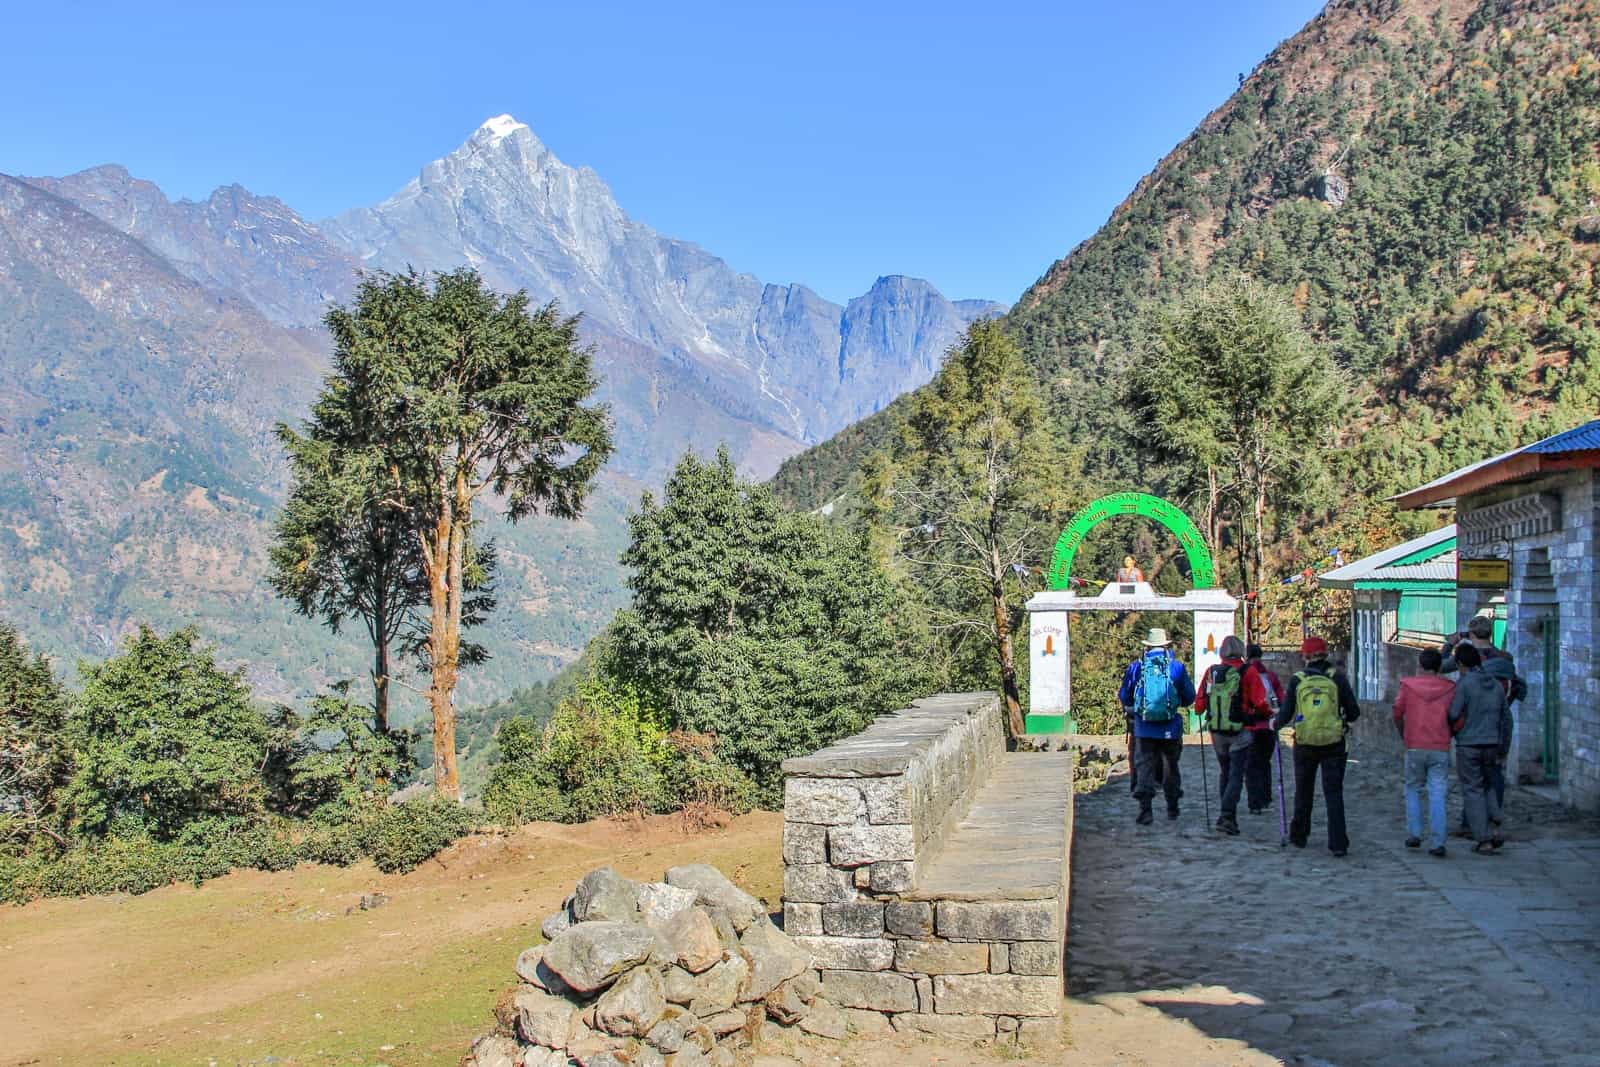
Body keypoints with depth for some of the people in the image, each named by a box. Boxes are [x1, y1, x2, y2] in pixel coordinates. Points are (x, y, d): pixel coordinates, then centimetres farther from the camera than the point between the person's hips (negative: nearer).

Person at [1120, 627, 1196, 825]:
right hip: (1170, 727, 1)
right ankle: (1172, 807, 27)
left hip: (1144, 727, -1)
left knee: (1144, 766, 0)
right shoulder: (1176, 666, -2)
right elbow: (1189, 697, 4)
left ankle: (1145, 808, -14)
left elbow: (1124, 697, 7)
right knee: (1171, 766, 16)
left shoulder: (1136, 666, 0)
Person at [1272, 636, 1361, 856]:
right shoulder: (1337, 678, -4)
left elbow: (1286, 714, -3)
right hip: (1333, 744, -1)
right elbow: (1354, 712, -2)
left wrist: (1275, 723, 18)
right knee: (1334, 793, 2)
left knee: (1303, 792, 17)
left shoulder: (1297, 680, -3)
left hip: (1305, 744, 1)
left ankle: (1299, 836, 29)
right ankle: (1338, 843, -6)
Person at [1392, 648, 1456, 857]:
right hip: (1440, 748, 0)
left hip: (1415, 747, 0)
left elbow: (1397, 714, 3)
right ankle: (1437, 843, -4)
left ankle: (1413, 834, 11)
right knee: (1437, 795, 1)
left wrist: (1404, 736, 20)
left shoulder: (1408, 685, -1)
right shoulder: (1450, 688, -1)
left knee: (1413, 790, 17)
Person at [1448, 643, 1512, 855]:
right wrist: (1503, 750, 21)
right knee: (1486, 785, 24)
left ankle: (1483, 840, 1)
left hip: (1468, 746, -6)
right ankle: (1494, 831, 10)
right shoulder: (1496, 685, 8)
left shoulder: (1464, 683, -12)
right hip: (1491, 746, 6)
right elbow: (1506, 720, 12)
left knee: (1473, 792, 3)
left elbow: (1453, 715, -16)